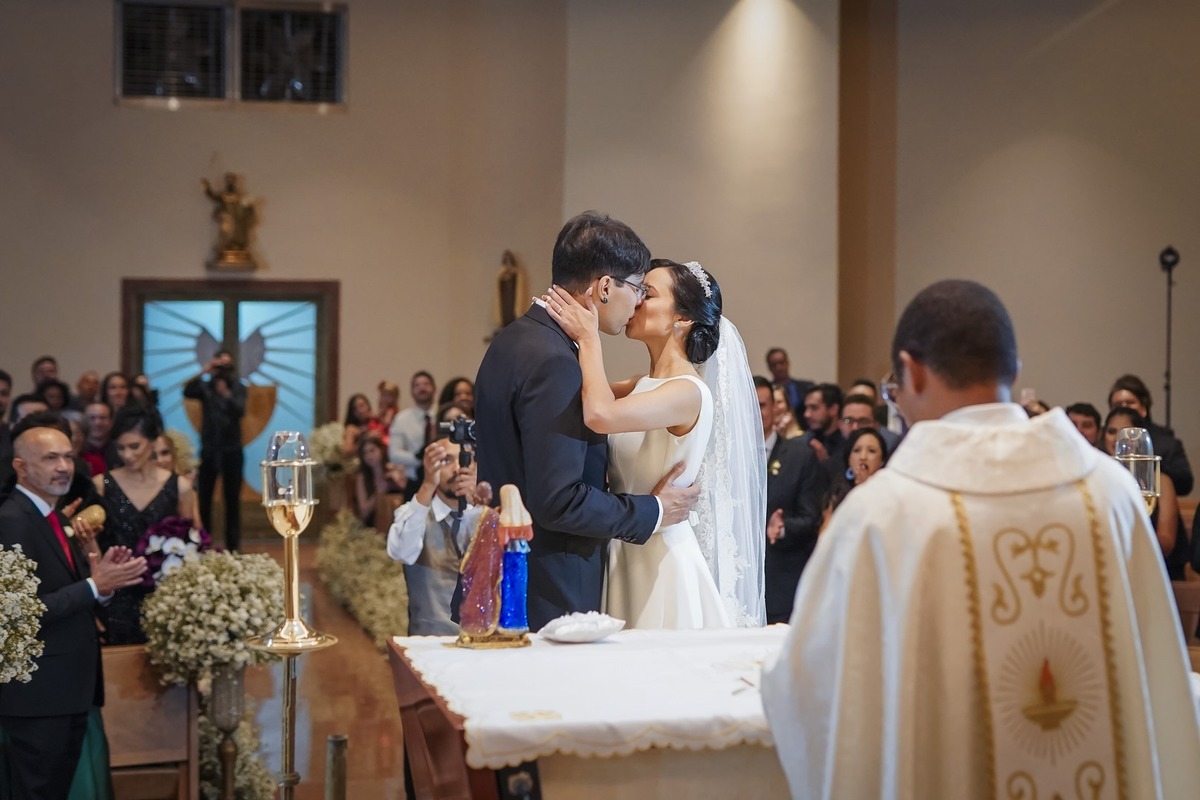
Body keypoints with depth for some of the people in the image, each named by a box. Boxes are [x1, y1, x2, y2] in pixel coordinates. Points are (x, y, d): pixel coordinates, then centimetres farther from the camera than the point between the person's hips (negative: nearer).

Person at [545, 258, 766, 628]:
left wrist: (588, 338, -19)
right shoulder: (642, 386, 11)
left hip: (661, 559, -8)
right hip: (623, 555, 8)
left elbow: (600, 414, -31)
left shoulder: (689, 391, -17)